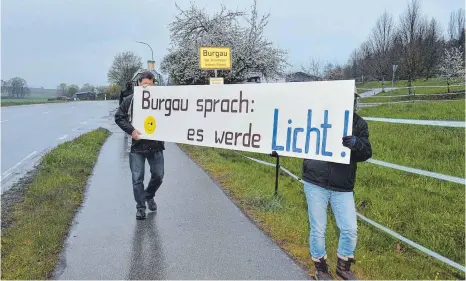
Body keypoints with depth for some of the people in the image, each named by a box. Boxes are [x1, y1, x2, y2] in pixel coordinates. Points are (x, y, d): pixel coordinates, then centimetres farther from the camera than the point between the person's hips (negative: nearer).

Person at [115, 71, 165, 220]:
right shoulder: (130, 100, -1)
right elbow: (118, 117, 4)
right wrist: (131, 130, -10)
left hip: (156, 145, 1)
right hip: (136, 146, -1)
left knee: (158, 176, 10)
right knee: (137, 179, 2)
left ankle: (149, 196, 38)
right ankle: (140, 207, 17)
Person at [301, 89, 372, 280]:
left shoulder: (358, 123, 3)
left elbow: (366, 153, -5)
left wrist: (355, 144, -23)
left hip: (343, 188, 2)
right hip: (315, 183, -1)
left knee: (350, 229, 3)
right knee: (318, 229, 7)